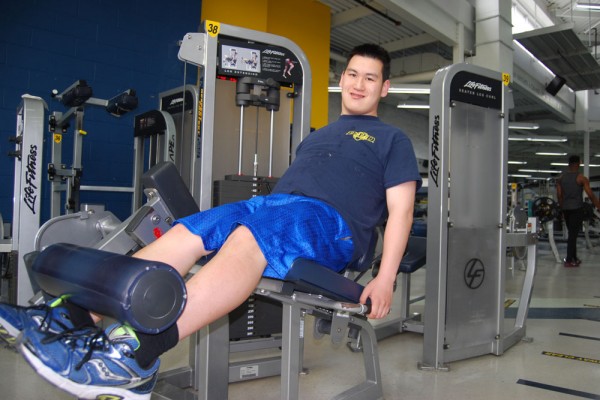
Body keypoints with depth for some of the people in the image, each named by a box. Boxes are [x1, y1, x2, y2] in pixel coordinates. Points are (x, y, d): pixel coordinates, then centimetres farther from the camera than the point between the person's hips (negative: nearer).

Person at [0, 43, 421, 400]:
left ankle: (138, 355, -51)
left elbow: (401, 209, 4)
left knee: (247, 238, -37)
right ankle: (74, 317, -24)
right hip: (269, 204, 7)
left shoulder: (391, 139, 15)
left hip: (328, 223, -6)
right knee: (185, 233, -17)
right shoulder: (320, 134, 33)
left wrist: (385, 278, -10)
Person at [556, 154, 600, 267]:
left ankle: (574, 258, 22)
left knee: (572, 233, 16)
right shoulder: (581, 178, -8)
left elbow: (559, 195, 8)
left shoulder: (561, 178, 6)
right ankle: (569, 260, -2)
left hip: (566, 209, 5)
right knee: (573, 234, -2)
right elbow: (591, 195, -10)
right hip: (577, 209, -5)